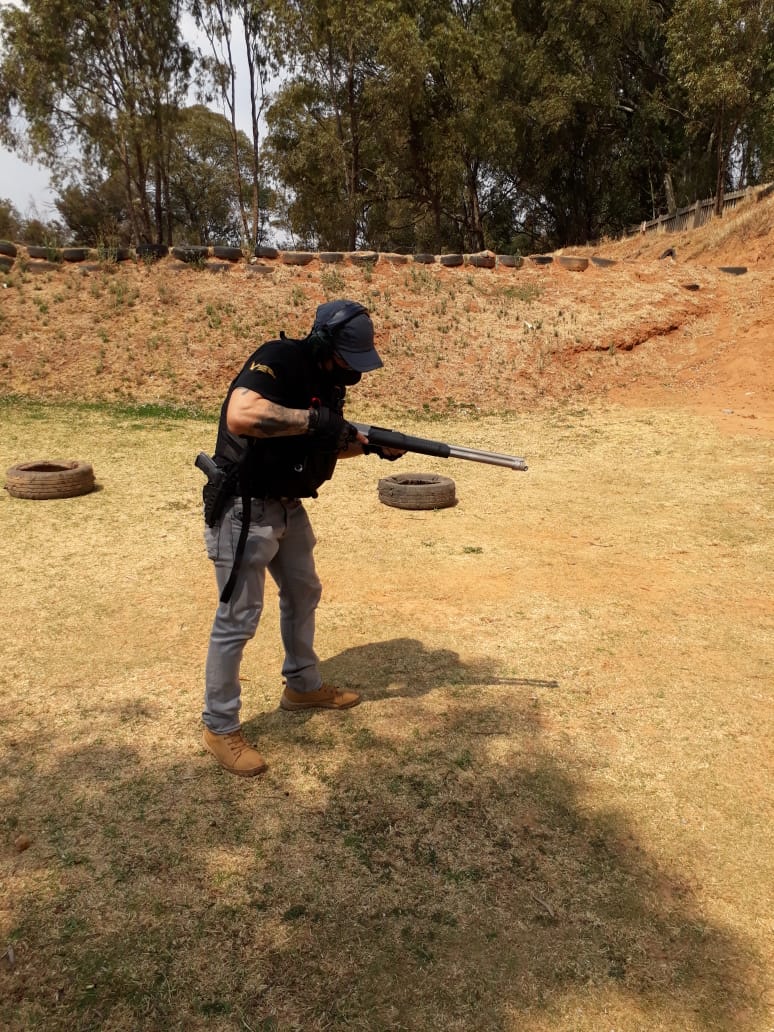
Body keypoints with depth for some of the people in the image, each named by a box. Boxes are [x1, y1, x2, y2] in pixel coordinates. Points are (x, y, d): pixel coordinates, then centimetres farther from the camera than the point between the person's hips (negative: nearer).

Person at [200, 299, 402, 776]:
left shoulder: (329, 379, 6)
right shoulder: (280, 360, -22)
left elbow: (329, 444, 17)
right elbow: (239, 415, -39)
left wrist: (371, 445, 1)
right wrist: (310, 419, -32)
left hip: (287, 506, 10)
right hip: (244, 508, -9)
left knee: (304, 594, 22)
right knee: (239, 619, -2)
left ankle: (303, 685, 43)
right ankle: (220, 727, 14)